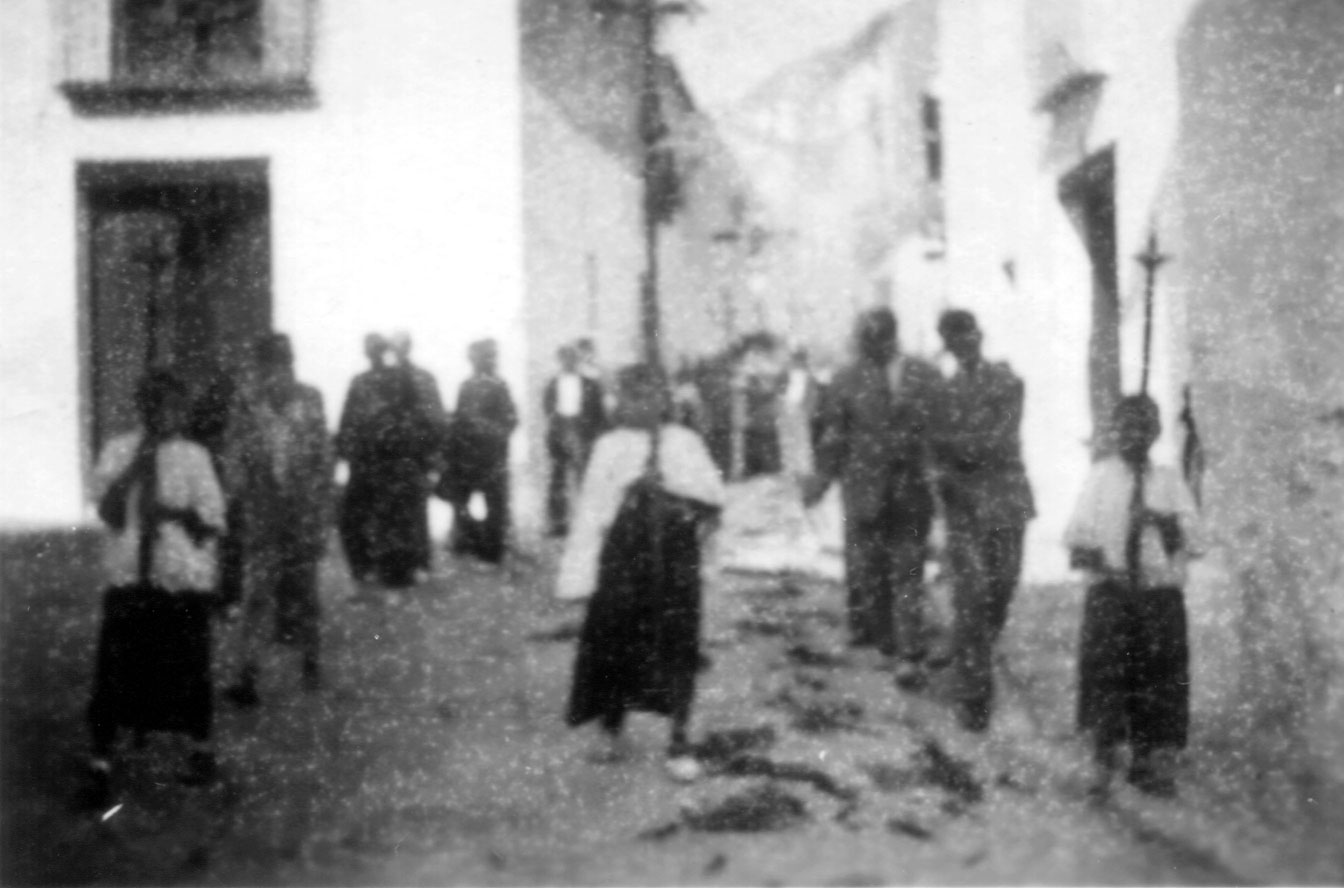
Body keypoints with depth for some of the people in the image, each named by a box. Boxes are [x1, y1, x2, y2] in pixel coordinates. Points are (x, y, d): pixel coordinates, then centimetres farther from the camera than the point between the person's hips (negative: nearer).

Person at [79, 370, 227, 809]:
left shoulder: (192, 457, -2)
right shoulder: (118, 452, 1)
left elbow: (213, 521, -3)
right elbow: (108, 510, -8)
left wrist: (175, 512, -21)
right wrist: (134, 467, -19)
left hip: (184, 580, 0)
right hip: (128, 577, 0)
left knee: (188, 670, 9)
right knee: (114, 671, -3)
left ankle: (201, 752, 30)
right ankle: (101, 766, 6)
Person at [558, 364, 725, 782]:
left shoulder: (684, 442, 5)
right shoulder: (610, 447, 4)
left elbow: (713, 496, -1)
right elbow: (590, 511, 3)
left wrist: (668, 482, -15)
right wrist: (578, 572, -1)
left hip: (674, 556, 0)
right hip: (622, 555, 0)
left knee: (676, 648, -1)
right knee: (615, 641, 1)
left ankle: (679, 743, 6)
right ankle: (612, 734, 18)